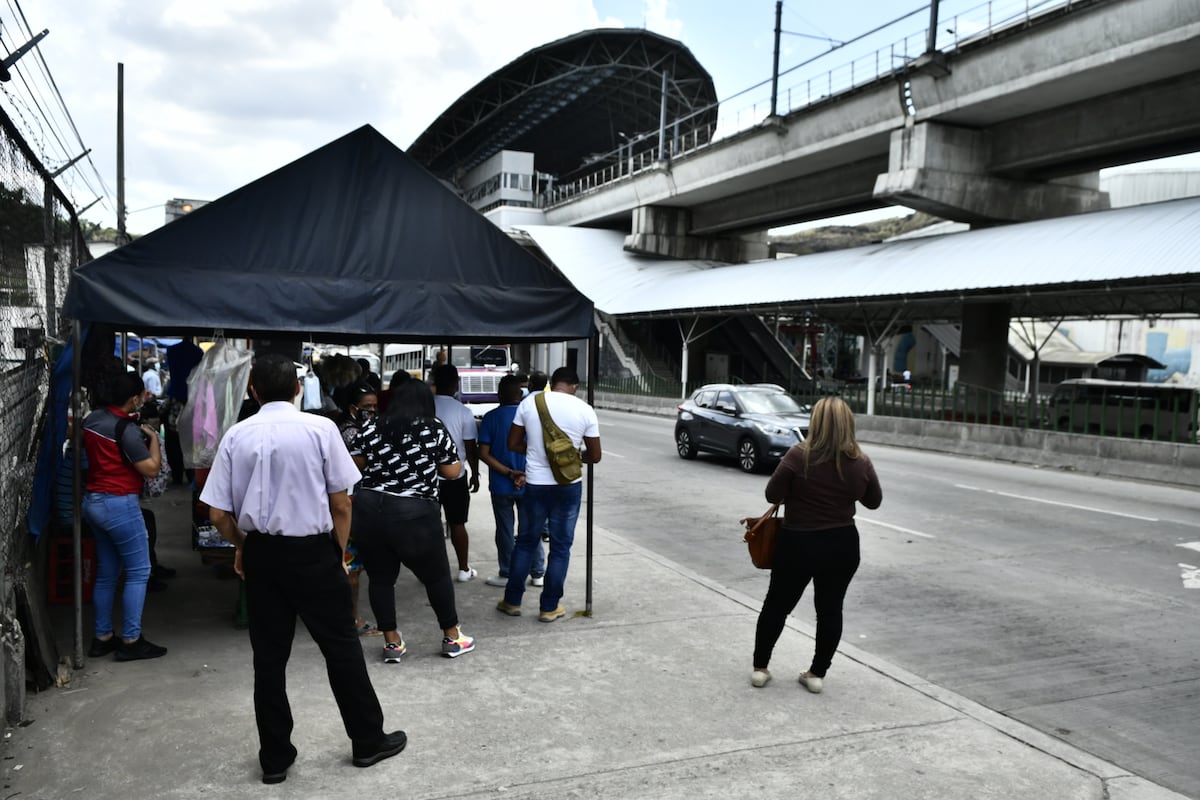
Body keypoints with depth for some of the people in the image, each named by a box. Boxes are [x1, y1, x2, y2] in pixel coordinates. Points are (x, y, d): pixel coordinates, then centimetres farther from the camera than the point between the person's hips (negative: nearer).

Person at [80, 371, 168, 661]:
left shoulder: (92, 419, 6)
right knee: (138, 571, 0)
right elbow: (151, 469, -15)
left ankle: (102, 637, 22)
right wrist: (153, 437, -2)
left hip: (93, 501, 9)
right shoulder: (126, 429, -19)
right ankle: (130, 641, 3)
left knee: (106, 572, 16)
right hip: (119, 504, -9)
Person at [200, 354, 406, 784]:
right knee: (341, 647, 11)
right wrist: (339, 552, 7)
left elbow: (218, 513, -2)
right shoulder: (320, 428, -9)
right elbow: (340, 504, -7)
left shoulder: (236, 436, -2)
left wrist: (242, 546, 16)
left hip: (261, 553, 3)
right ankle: (368, 740, 24)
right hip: (313, 551, -3)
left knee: (268, 656, 13)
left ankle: (274, 758, 24)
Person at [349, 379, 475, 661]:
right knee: (436, 575, 13)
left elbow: (356, 465, 12)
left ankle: (392, 642, 21)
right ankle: (452, 637, 25)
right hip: (415, 513, -3)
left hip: (368, 509, 3)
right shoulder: (435, 429, 0)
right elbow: (452, 471, 2)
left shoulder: (371, 428, 6)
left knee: (380, 577, 15)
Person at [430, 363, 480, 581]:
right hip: (455, 476, -1)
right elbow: (471, 448, -6)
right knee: (457, 523, 10)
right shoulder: (463, 412, -9)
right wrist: (475, 474, 6)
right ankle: (463, 569, 18)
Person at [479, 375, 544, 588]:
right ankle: (538, 574, 18)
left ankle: (506, 575, 16)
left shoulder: (491, 417, -7)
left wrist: (509, 473, -13)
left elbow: (484, 453, -12)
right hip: (528, 484, 1)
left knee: (505, 530, 9)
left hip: (501, 485, -1)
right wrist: (524, 475, -9)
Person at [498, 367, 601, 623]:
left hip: (535, 484, 1)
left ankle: (512, 601, 25)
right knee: (560, 548, 11)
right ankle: (550, 607, 18)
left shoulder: (529, 402, -4)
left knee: (525, 542, 17)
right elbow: (594, 456, -1)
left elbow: (513, 444, 2)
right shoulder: (585, 410, -7)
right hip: (568, 486, -1)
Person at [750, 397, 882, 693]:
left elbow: (772, 495, -11)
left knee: (777, 605, 12)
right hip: (843, 545, 2)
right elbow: (874, 501, 7)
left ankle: (760, 667, 21)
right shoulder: (861, 461, -7)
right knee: (830, 610, 14)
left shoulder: (799, 455, -17)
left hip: (798, 544, -2)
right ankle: (817, 674, 20)